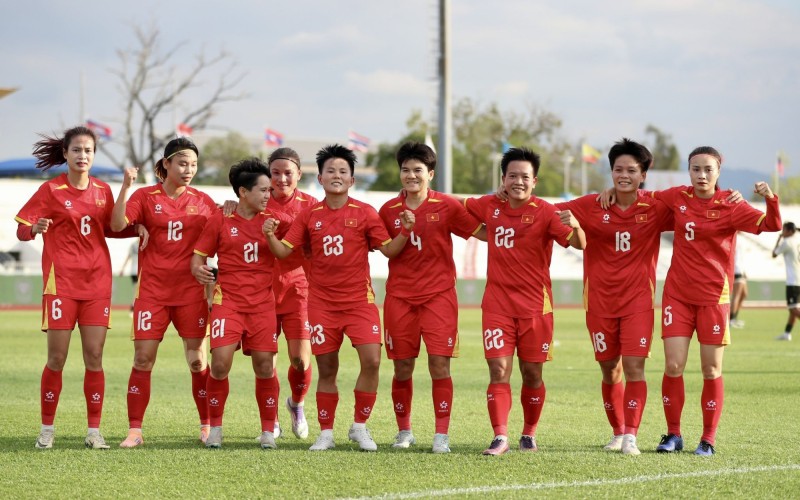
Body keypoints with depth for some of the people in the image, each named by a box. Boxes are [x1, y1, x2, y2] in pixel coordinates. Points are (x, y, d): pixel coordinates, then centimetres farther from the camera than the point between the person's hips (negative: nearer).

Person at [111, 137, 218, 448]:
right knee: (142, 359, -4)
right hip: (152, 290, -1)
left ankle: (207, 426, 16)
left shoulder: (203, 201, 8)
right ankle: (134, 431, 1)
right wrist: (126, 186, -21)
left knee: (198, 360, 2)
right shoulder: (146, 196, 1)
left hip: (191, 291, 1)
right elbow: (117, 224, -12)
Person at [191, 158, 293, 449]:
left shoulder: (273, 220, 7)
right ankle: (215, 428, 4)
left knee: (264, 366, -1)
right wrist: (199, 270, -15)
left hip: (263, 302, 2)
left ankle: (268, 432, 13)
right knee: (220, 363, -14)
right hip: (228, 300, -2)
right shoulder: (219, 221, 2)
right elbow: (198, 257, 4)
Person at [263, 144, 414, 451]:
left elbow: (389, 250, 1)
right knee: (326, 370, 4)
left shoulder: (364, 213, 0)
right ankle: (326, 433, 16)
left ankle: (359, 427, 3)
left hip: (359, 299, -1)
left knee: (372, 360, -14)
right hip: (322, 302, 1)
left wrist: (405, 231, -15)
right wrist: (270, 235, -14)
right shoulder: (309, 215, 5)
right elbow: (283, 251, 4)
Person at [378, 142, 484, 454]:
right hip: (399, 296, 2)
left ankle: (442, 435, -3)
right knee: (402, 367, 5)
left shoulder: (447, 207, -2)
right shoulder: (389, 210, 5)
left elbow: (484, 233, -1)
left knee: (440, 364, -9)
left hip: (438, 295, -2)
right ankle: (404, 431, 21)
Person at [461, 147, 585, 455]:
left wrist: (575, 226, -36)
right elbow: (456, 205, 23)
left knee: (532, 373, 6)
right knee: (499, 370, -8)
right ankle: (500, 437, -11)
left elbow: (579, 244, -17)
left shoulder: (544, 212, -7)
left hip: (534, 305, -2)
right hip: (497, 302, 2)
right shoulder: (490, 207, 4)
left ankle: (529, 434, 24)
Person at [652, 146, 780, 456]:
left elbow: (770, 225, -16)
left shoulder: (730, 206, -6)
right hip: (677, 294, 2)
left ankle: (708, 439, 11)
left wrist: (770, 199, -33)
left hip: (713, 297, -2)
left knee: (712, 370, 1)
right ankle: (673, 434, 11)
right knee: (673, 366, -3)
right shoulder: (677, 198, 3)